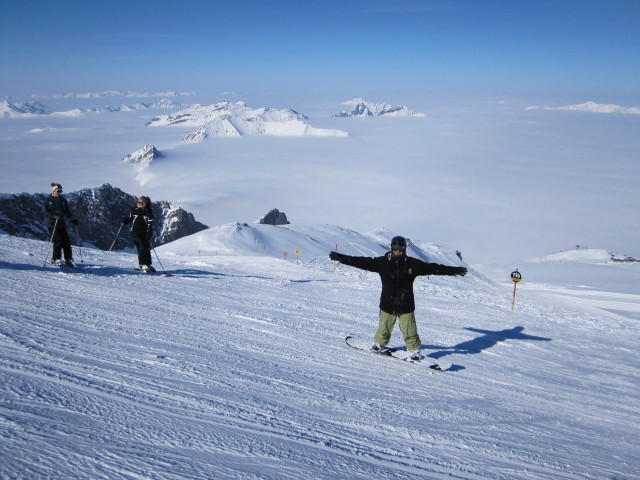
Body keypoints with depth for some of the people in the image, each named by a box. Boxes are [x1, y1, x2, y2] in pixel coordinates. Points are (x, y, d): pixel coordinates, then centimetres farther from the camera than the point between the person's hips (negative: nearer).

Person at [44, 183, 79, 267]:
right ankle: (56, 259, 5)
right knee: (58, 241, -10)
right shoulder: (48, 200, -3)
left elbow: (67, 212, 12)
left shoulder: (63, 200, 10)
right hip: (52, 224, -4)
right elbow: (46, 213, -9)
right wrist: (53, 215, -28)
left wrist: (73, 219, -3)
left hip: (61, 224, 4)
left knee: (67, 241, -1)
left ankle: (69, 259, 6)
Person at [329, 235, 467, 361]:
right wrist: (341, 258, -9)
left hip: (406, 305, 0)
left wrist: (454, 270, -4)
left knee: (409, 330, -1)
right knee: (385, 327, 11)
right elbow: (363, 262, -5)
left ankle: (413, 351, 19)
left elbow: (432, 268, -2)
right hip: (388, 304, 0)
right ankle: (380, 344, 38)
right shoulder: (382, 262, -4)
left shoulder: (412, 264, -3)